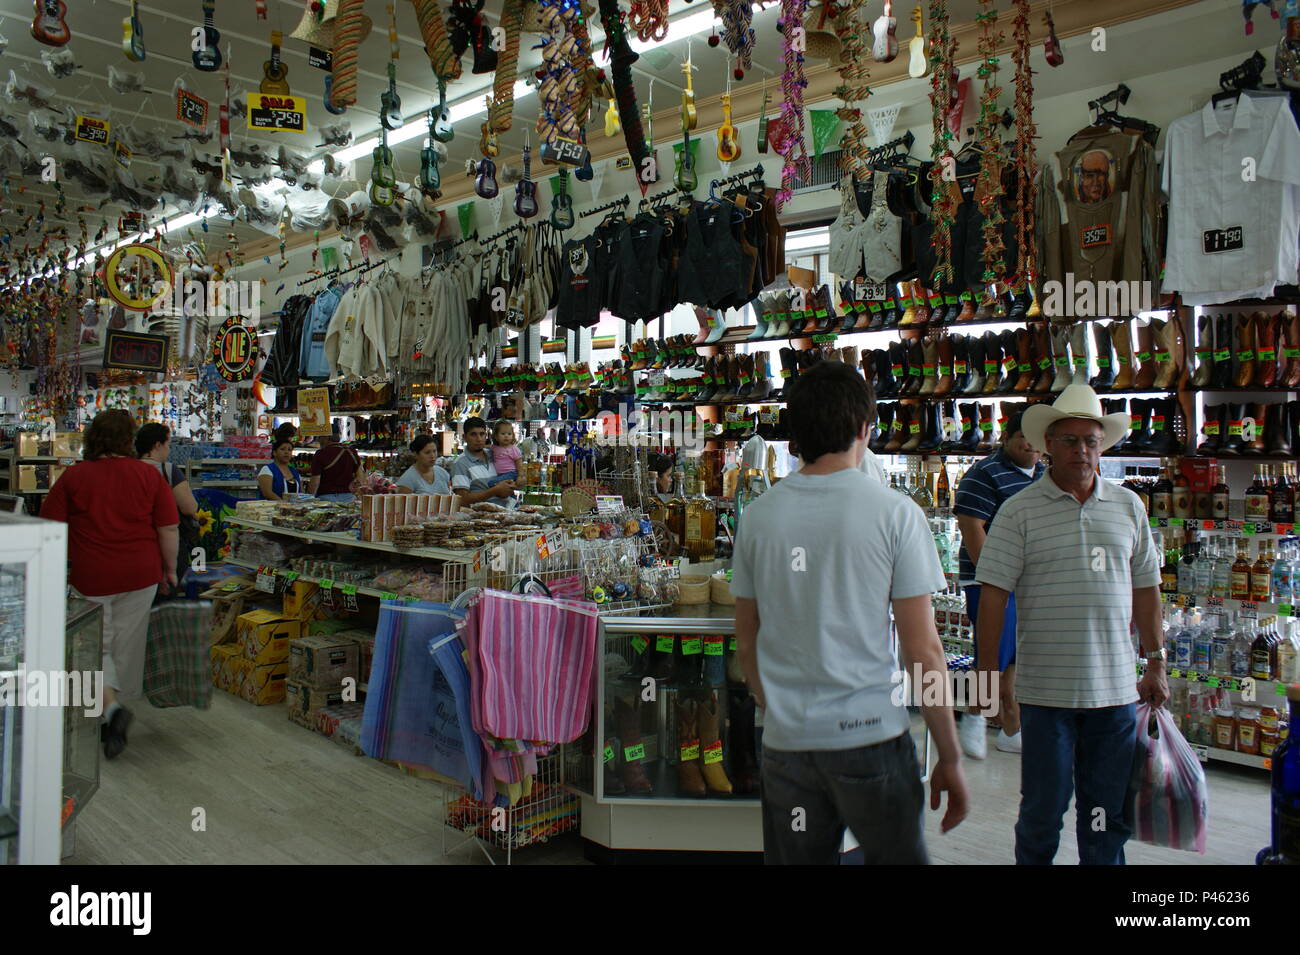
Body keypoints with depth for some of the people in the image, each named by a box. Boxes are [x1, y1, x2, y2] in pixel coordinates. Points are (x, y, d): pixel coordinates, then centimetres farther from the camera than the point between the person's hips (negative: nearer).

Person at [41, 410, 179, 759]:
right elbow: (168, 529, -2)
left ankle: (111, 707, -12)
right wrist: (170, 569, 9)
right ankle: (115, 713, 27)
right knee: (126, 645, 14)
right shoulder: (149, 474, -3)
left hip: (90, 578, -1)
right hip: (140, 574, 2)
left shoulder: (73, 476, -3)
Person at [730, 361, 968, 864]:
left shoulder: (758, 515, 1)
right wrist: (950, 758, 1)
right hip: (871, 736, -3)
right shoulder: (894, 512, -8)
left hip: (785, 743, 3)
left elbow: (747, 641, 9)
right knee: (898, 854, 16)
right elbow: (923, 649, -8)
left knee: (797, 856, 15)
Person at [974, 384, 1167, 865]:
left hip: (1116, 688, 4)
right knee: (1043, 806, 6)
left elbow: (1145, 588, 15)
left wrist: (1156, 663, 14)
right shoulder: (1019, 511, -4)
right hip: (1046, 690, -3)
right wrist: (988, 672, -9)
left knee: (1108, 810, 13)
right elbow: (993, 593, -7)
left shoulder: (1128, 506, 9)